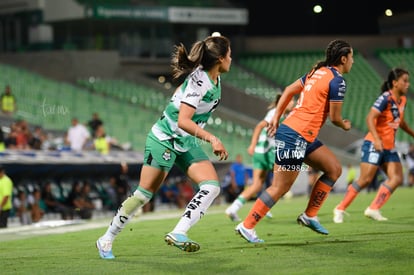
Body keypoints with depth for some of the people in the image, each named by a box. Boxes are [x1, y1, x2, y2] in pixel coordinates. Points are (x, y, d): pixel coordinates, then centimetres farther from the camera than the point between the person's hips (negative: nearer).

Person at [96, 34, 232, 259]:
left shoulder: (215, 80, 2)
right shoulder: (199, 80, -24)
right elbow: (183, 121, -30)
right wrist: (211, 138, -34)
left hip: (188, 143, 8)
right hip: (164, 139, -8)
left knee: (212, 186, -13)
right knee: (144, 193, -2)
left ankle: (178, 234, -19)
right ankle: (107, 239, 12)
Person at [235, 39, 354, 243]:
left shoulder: (317, 72, 15)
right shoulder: (337, 80, -12)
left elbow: (289, 90, 19)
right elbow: (334, 117, -10)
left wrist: (276, 117, 19)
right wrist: (345, 126, 12)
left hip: (304, 138, 10)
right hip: (296, 136, -10)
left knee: (334, 169, 11)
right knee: (280, 187, -5)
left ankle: (309, 216, 13)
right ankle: (247, 226, 1)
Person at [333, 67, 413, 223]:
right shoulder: (386, 98, -14)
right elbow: (370, 118, -22)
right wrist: (376, 139, -33)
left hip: (389, 148, 8)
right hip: (374, 145, -8)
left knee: (397, 178, -7)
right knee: (365, 180, -12)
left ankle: (373, 209, -6)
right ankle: (340, 209, 0)